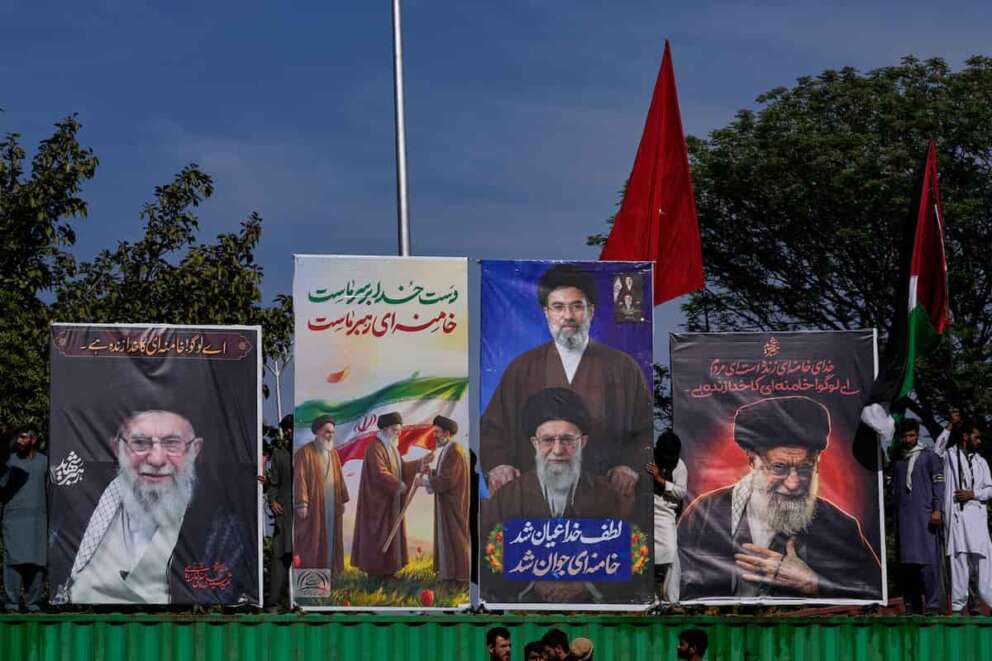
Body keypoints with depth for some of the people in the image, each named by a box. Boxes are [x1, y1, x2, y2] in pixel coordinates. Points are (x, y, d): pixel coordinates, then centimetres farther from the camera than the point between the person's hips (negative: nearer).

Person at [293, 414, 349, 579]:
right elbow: (300, 479, -13)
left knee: (330, 539, 8)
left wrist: (342, 501, 11)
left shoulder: (333, 453, 12)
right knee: (310, 540, -4)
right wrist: (301, 504, -18)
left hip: (331, 506, 6)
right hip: (313, 506, -6)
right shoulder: (305, 453, -8)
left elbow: (339, 478, 15)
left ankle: (329, 571, 14)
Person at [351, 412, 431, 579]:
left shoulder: (391, 447, 13)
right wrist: (398, 485, -23)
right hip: (378, 501, -10)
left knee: (390, 533, 10)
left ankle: (386, 569, 15)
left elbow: (402, 467, 14)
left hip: (391, 500, 10)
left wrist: (421, 462, 3)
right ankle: (375, 571, 1)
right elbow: (380, 473, -26)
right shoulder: (375, 449, -18)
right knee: (378, 533, -5)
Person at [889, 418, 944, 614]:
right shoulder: (897, 460, 18)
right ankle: (912, 605, 5)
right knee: (906, 562, 2)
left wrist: (937, 510, -10)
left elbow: (938, 483, 1)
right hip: (903, 518, 5)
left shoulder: (929, 456, 6)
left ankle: (932, 603, -14)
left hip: (924, 515, -5)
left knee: (928, 560, -12)